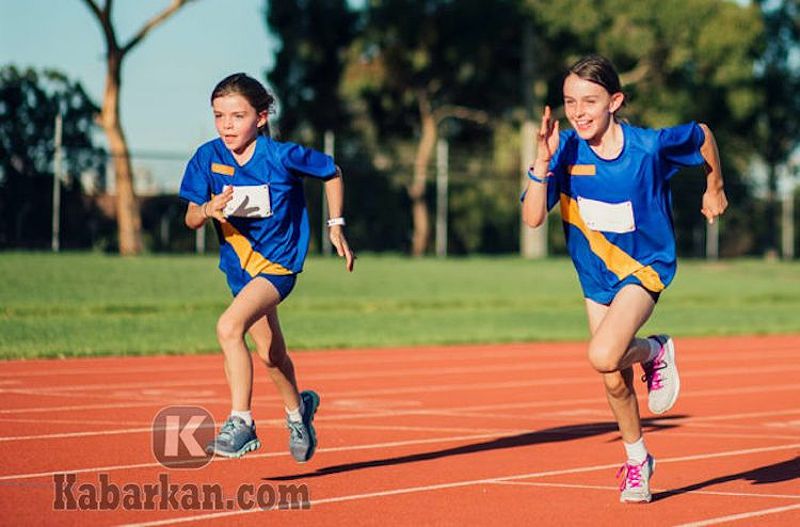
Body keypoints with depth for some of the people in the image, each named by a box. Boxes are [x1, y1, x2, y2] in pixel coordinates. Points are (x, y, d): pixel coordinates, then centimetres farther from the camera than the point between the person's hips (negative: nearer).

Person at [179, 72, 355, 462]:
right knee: (270, 353, 20)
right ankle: (297, 409, 49)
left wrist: (336, 226, 1)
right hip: (240, 266, 6)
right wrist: (209, 209, -29)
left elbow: (331, 172, 0)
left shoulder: (282, 156, -18)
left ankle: (241, 423, -23)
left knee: (229, 327, -28)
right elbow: (190, 220, -6)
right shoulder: (208, 158, -9)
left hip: (278, 263, -5)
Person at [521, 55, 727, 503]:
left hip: (645, 267, -4)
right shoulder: (565, 149, -16)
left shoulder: (650, 145, -22)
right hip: (597, 275, 4)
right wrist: (543, 160, -34)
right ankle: (637, 459, 36)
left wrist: (715, 188, 14)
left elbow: (703, 135, 0)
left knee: (603, 357, -29)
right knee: (616, 381, 11)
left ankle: (655, 350, 5)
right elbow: (533, 218, -23)